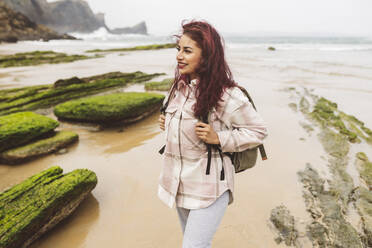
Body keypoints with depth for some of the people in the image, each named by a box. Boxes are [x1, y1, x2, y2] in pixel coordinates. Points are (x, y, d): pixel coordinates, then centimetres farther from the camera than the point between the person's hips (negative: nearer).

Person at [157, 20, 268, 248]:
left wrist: (218, 138, -22)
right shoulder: (180, 86, 2)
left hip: (209, 187, -7)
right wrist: (168, 124, -1)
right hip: (178, 182, 7)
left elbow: (259, 130, -11)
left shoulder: (227, 95, -20)